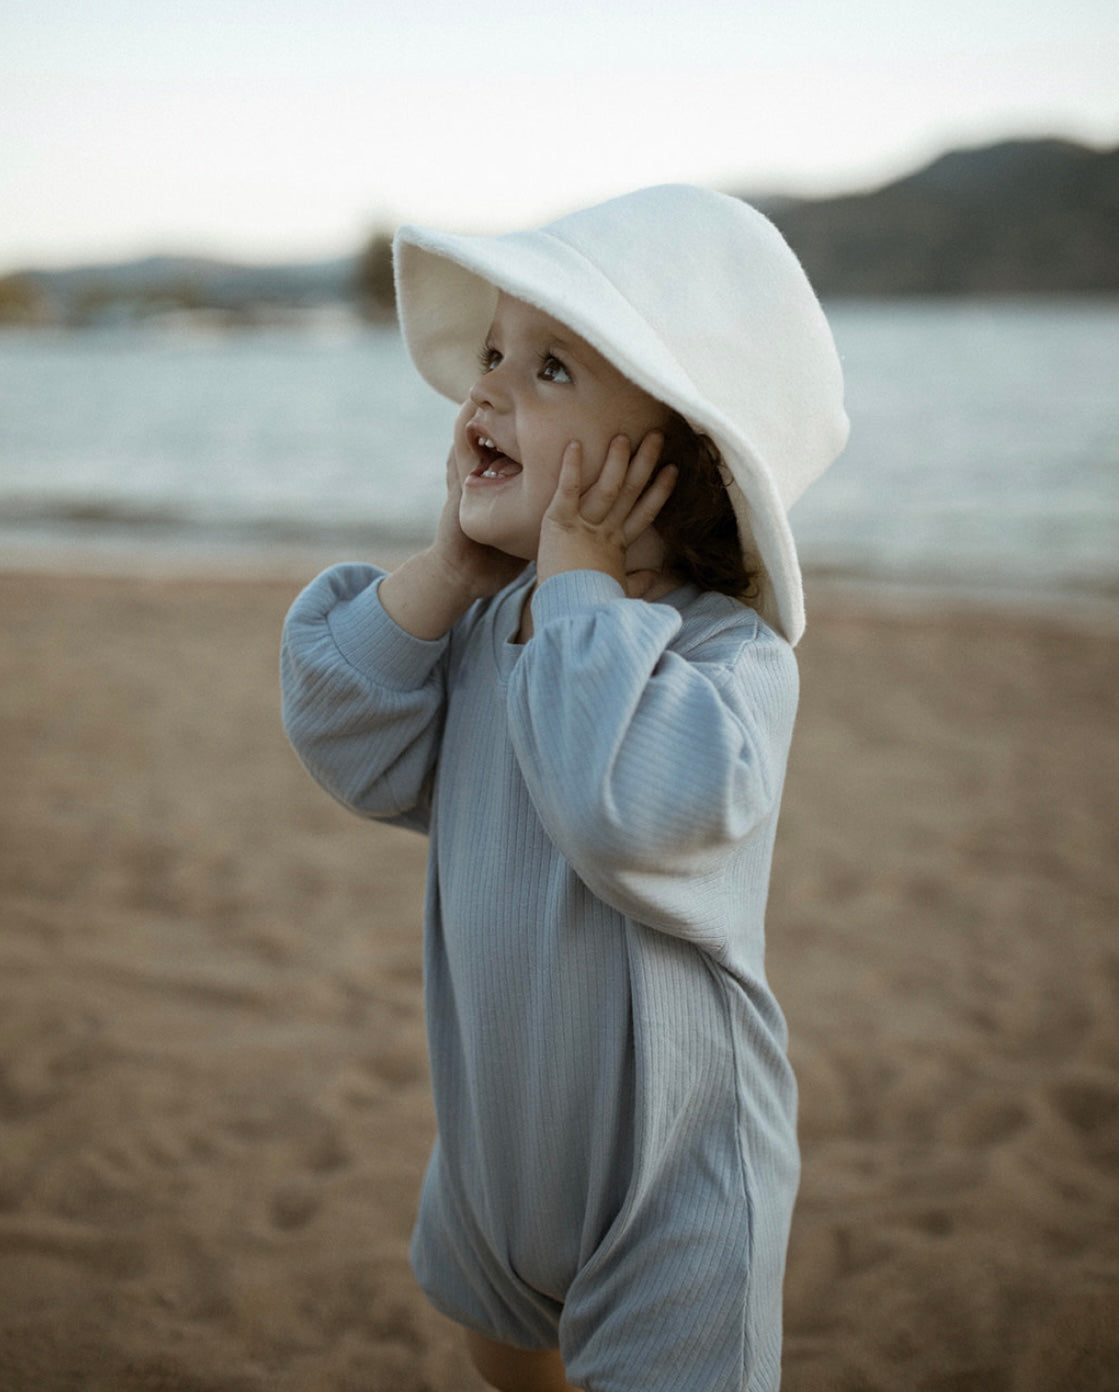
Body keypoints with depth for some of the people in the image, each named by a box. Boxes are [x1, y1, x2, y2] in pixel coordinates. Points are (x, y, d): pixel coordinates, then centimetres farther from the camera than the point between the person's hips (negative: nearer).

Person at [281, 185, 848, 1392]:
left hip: (668, 1178, -7)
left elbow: (627, 810, -44)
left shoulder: (733, 655, -26)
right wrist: (449, 567, -18)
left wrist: (576, 577, -33)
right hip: (497, 1145, 7)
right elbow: (353, 755, -10)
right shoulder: (487, 624, -5)